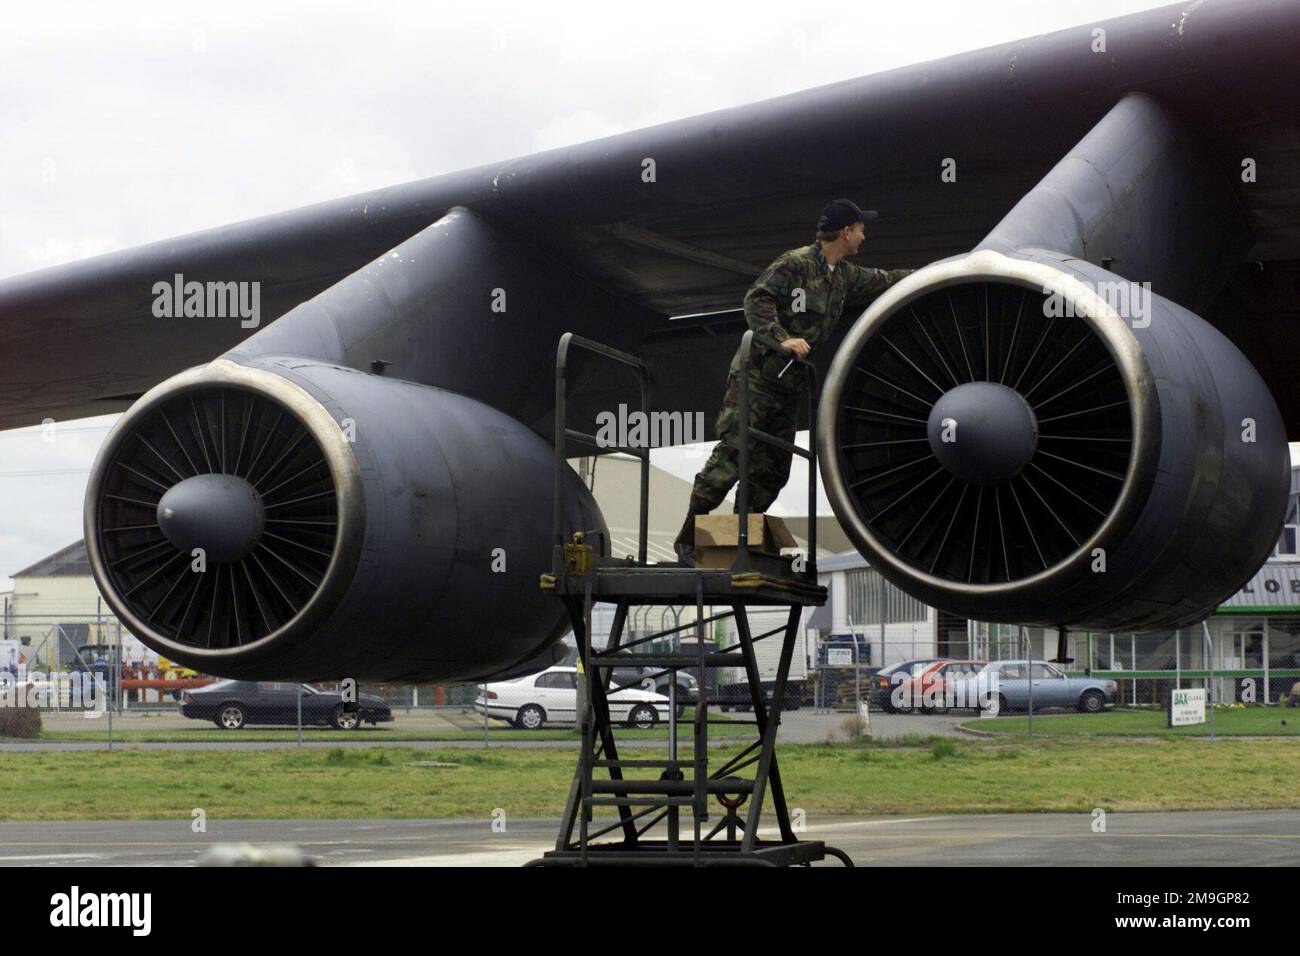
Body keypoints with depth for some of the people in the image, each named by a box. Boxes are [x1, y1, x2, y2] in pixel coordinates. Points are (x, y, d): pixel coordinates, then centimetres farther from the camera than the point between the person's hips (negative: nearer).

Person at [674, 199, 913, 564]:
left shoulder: (845, 276, 15)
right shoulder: (794, 264, -13)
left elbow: (882, 281, 30)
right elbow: (757, 300, -21)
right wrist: (782, 339, -32)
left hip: (789, 384, 9)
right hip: (755, 377, -9)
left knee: (773, 471, 5)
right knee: (731, 456, -14)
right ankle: (687, 539, -9)